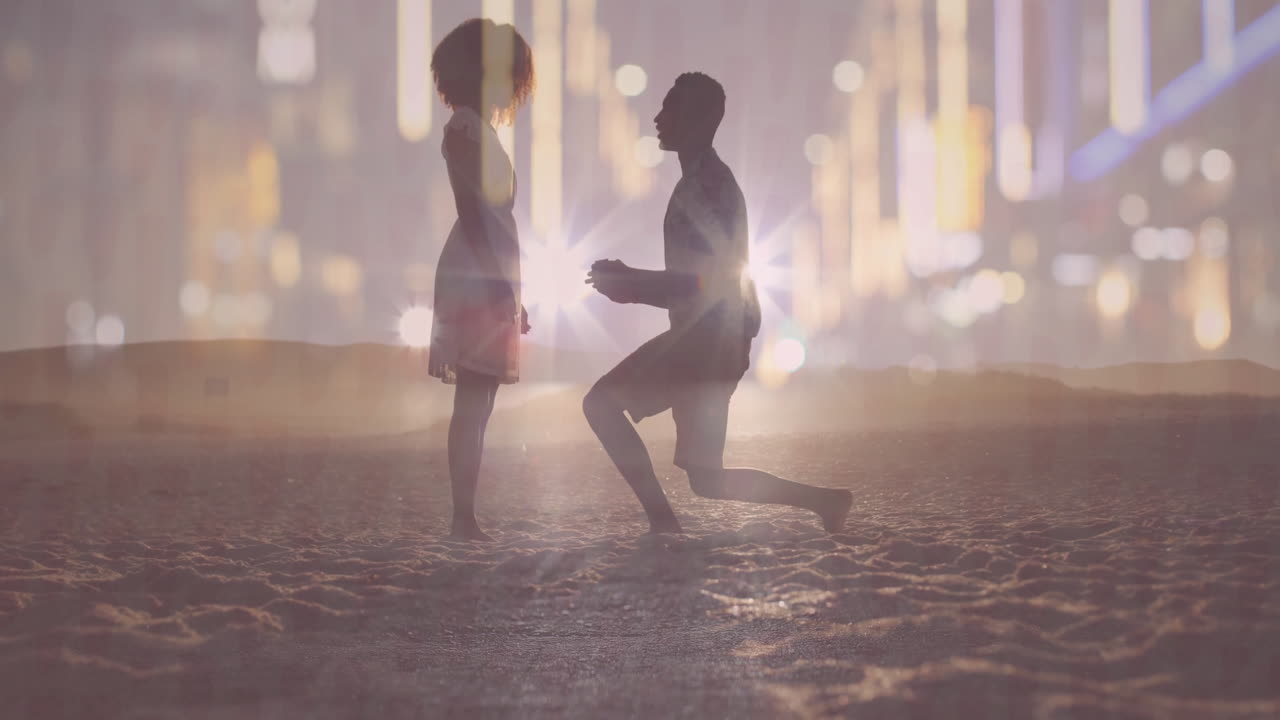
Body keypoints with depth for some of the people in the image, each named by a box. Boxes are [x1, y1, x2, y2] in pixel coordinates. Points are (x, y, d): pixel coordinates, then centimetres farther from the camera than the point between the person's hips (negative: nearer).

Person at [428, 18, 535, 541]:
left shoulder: (477, 130, 20)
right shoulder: (465, 130, -9)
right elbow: (471, 209, -17)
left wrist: (511, 292, 21)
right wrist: (499, 282, -22)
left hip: (488, 282, 10)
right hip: (478, 282, -10)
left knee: (475, 405, 6)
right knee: (474, 405, -10)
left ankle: (465, 517, 6)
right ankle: (464, 518, -11)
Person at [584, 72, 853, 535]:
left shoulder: (705, 183, -10)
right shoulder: (704, 182, 21)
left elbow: (705, 280, -19)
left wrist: (628, 283, -13)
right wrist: (630, 283, 19)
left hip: (708, 337, -10)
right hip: (708, 341, 10)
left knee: (602, 402, -12)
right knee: (706, 479, 11)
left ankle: (663, 521, -15)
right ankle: (825, 501, 13)